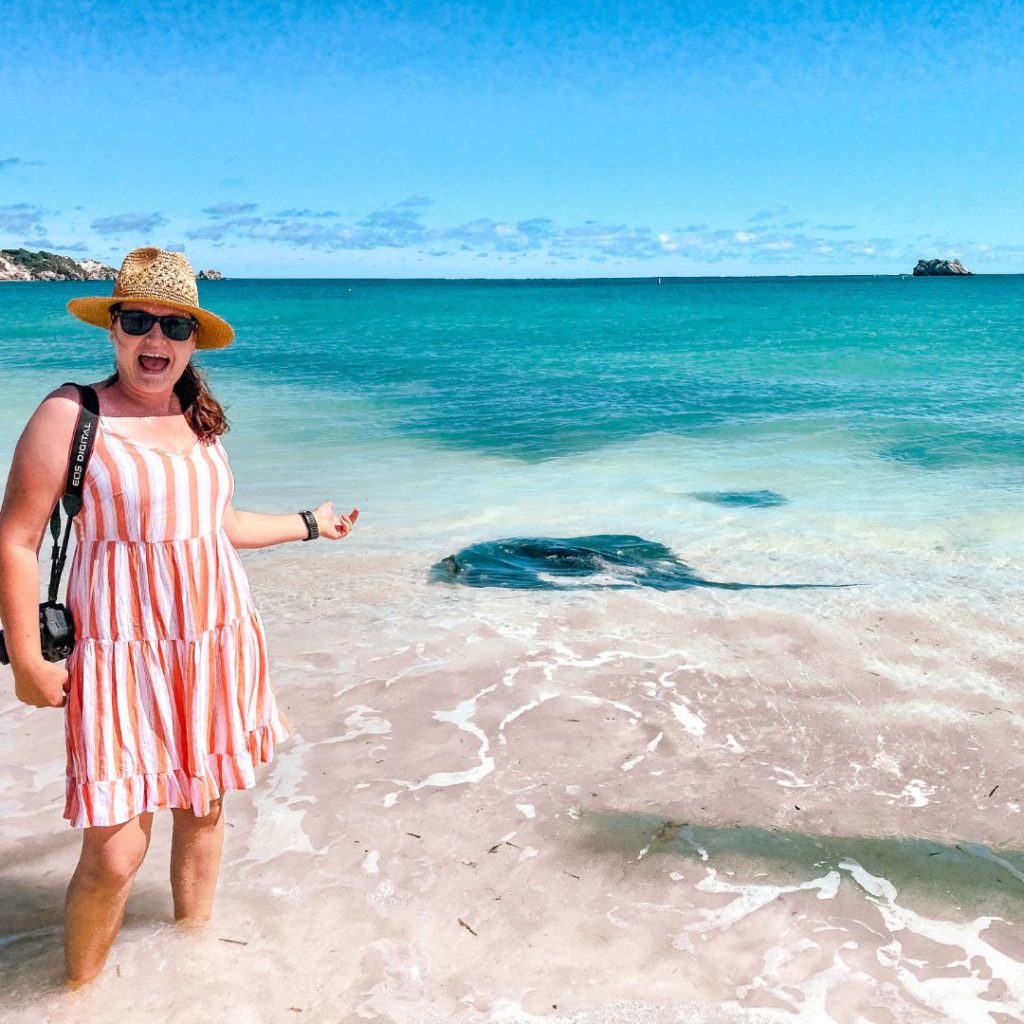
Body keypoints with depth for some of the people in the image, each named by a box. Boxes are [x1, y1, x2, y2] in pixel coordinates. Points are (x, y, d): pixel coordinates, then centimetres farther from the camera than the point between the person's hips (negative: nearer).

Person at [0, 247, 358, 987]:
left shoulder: (199, 420, 10)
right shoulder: (72, 414, -8)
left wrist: (309, 525, 32)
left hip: (217, 643, 6)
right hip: (124, 652, -6)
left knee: (204, 806, 16)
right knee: (115, 853, -6)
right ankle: (82, 991, 19)